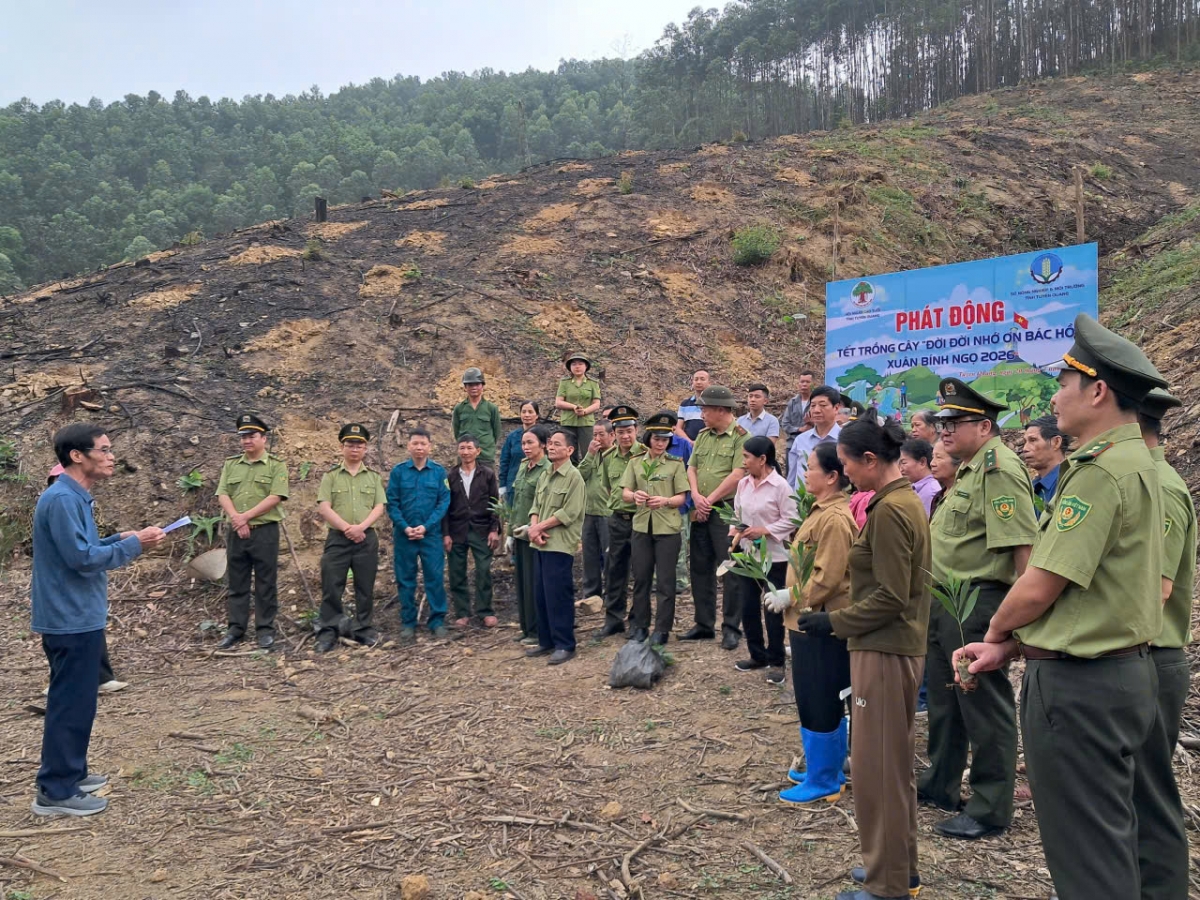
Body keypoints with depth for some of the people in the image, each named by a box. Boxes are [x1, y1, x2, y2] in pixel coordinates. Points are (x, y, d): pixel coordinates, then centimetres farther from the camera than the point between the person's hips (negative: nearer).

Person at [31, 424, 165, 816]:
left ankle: (69, 773, 31)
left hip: (77, 617, 10)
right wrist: (134, 545, -17)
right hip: (71, 620, -10)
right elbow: (82, 558, -24)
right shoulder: (62, 500, -21)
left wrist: (118, 538, 5)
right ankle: (55, 792, 8)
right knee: (71, 704, -2)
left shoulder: (74, 497, 11)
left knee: (75, 701, 19)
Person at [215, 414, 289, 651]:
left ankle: (265, 630, 10)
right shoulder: (230, 464, 11)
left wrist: (246, 516, -15)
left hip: (265, 531, -4)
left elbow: (275, 497, -12)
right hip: (236, 532, 4)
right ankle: (236, 629, 18)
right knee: (236, 583, 10)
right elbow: (222, 495, 3)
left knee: (265, 584, 2)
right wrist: (237, 519, -13)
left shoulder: (277, 465, -2)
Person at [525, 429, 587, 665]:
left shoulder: (573, 477, -10)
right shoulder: (544, 476, 15)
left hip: (560, 545, -8)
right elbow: (536, 506, 15)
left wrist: (540, 527, -12)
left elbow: (569, 513, -16)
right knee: (541, 595, 12)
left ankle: (565, 645, 3)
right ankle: (546, 641, 23)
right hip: (540, 545, 8)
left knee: (558, 596, -5)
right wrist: (533, 527, -5)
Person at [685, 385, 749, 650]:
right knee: (700, 568, 12)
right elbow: (691, 468, 10)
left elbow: (737, 475, -17)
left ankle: (731, 628, 9)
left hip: (727, 510, -7)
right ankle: (704, 624, 22)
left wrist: (710, 500, -13)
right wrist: (696, 496, -7)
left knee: (730, 570, -1)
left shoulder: (740, 437, -10)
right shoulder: (703, 435, 12)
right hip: (701, 511, 7)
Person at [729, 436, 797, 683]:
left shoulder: (780, 486, -15)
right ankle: (757, 655, 28)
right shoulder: (743, 484, 4)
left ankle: (776, 661, 15)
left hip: (774, 557, -6)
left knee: (773, 609, 2)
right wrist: (735, 530, -8)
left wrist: (763, 531, -21)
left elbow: (791, 520, -13)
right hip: (747, 554, 6)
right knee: (748, 607, 13)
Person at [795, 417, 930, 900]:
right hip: (898, 645, 10)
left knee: (876, 766, 1)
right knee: (895, 763, 19)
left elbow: (890, 597, -22)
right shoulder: (907, 500, 10)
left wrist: (833, 622, -14)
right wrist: (843, 620, 15)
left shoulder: (889, 510, -19)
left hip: (884, 651, -10)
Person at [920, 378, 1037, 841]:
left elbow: (1022, 545, -25)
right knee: (944, 697, 21)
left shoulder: (999, 468, -18)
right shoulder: (970, 468, 15)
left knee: (985, 706, 2)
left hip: (978, 605, -11)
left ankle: (990, 808, 16)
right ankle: (940, 783, 37)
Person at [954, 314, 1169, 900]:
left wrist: (997, 629, 1)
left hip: (1079, 686, -10)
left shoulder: (1101, 470, -21)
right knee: (1109, 843, 21)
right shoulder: (1134, 461, 12)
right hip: (1121, 670, 10)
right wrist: (1009, 647, 9)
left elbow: (1038, 589, -20)